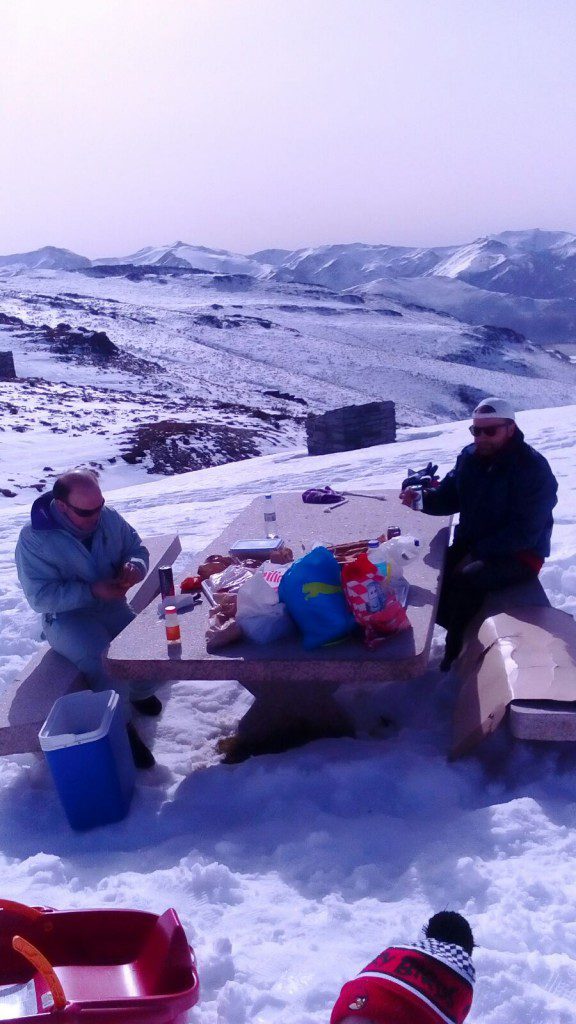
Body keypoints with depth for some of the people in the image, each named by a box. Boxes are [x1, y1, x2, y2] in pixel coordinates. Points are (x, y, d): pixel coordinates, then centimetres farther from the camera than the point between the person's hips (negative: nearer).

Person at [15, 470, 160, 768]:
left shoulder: (108, 517, -4)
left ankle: (141, 694, 16)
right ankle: (120, 726, -10)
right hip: (66, 618, -5)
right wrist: (92, 591, -29)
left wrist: (134, 567, -18)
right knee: (104, 662, -31)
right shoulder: (34, 538, -18)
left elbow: (137, 549, 7)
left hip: (113, 606, 5)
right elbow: (40, 597, -21)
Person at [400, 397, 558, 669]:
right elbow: (449, 496, 8)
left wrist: (477, 553, -24)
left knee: (466, 578, -29)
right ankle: (454, 630, 3)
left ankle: (457, 651, -8)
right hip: (471, 544, 7)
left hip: (519, 555, -6)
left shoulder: (534, 469, -19)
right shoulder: (470, 456, 1)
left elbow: (525, 532, -22)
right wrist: (422, 498, -14)